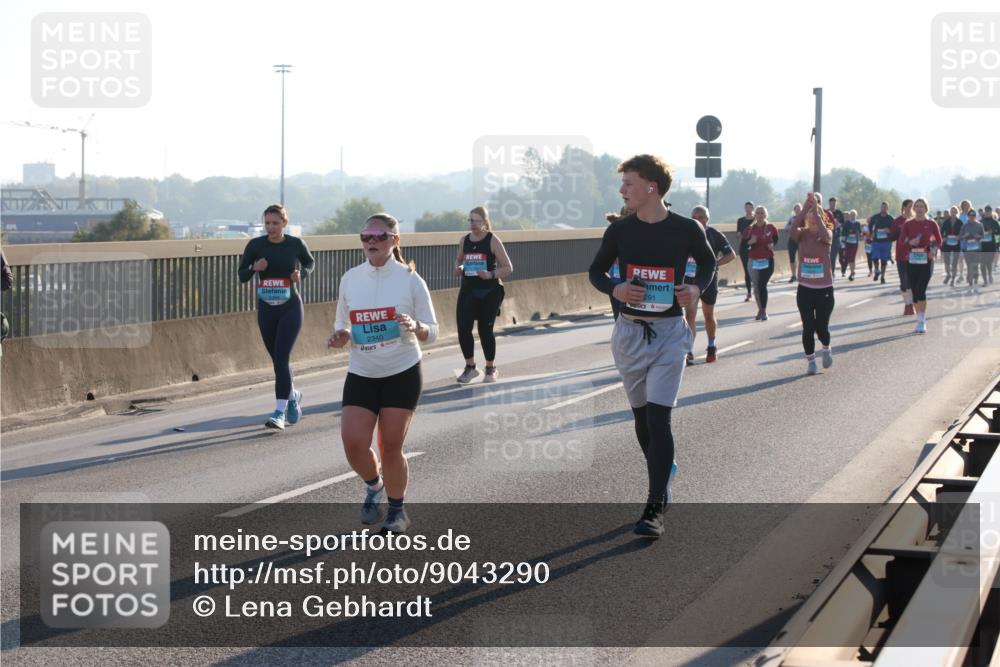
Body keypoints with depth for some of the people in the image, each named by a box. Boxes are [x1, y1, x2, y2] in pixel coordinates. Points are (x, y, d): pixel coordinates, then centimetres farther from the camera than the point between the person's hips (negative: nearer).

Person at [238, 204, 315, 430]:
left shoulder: (296, 244, -3)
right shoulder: (255, 245, -1)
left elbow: (310, 262, 16)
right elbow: (242, 276, 4)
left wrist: (301, 273, -5)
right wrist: (254, 268, -17)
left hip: (291, 309, -3)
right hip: (266, 309, 3)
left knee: (281, 357, -14)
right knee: (277, 359, 12)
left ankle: (280, 412, -14)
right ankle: (292, 395, 40)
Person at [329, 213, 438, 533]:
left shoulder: (410, 279, -6)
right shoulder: (349, 279, 2)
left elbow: (431, 332, -2)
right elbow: (342, 324, 13)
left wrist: (415, 327, -25)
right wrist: (340, 336, -10)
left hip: (403, 374, -3)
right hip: (361, 375, 3)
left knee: (391, 447, -3)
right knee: (353, 444, -10)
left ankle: (397, 510, 21)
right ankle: (374, 486, 23)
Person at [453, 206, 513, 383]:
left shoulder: (493, 240, -7)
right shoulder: (464, 240, 6)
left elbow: (508, 268, -7)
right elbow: (458, 260, 22)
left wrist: (491, 274, -24)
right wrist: (458, 268, -2)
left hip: (489, 292, -3)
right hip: (468, 290, 4)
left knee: (485, 329, 3)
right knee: (463, 328, -8)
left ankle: (491, 369, 22)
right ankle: (470, 367, 10)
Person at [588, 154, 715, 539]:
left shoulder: (686, 230, -6)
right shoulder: (619, 231, -1)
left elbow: (708, 261, 14)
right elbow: (596, 271, 11)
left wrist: (698, 289, -6)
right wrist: (614, 289, -11)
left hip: (669, 333, -3)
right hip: (630, 332, 3)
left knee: (658, 418, -12)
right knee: (641, 417, 12)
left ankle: (655, 508, -10)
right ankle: (663, 475, 36)